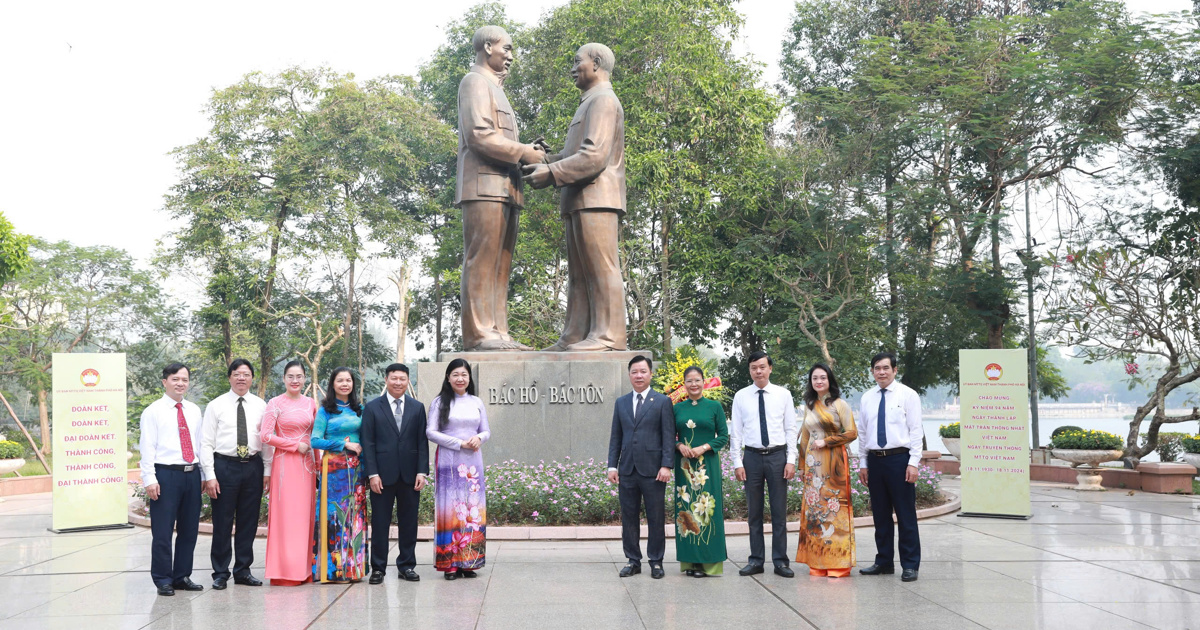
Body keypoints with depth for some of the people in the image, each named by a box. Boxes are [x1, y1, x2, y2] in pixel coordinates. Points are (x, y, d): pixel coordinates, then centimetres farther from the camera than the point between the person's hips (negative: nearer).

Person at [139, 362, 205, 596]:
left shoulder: (194, 410, 14)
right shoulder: (153, 411, -1)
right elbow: (147, 447, -6)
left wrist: (204, 475, 10)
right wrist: (149, 479, -13)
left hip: (192, 474, 5)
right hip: (166, 474, -5)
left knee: (189, 529, 10)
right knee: (162, 530, -2)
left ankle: (182, 576, 21)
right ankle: (163, 580, 9)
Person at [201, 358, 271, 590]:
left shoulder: (260, 406, 7)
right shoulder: (216, 405, 0)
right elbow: (206, 442, -2)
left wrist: (267, 471, 3)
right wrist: (210, 475, -9)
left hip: (253, 466, 3)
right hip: (225, 465, -2)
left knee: (249, 522, 9)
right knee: (222, 522, 2)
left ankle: (243, 571, 21)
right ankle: (220, 573, 13)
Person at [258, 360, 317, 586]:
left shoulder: (311, 403, 11)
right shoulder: (275, 403, -3)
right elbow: (265, 436, -9)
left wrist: (317, 460, 9)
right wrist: (296, 445, -10)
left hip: (306, 463, 4)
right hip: (285, 463, -4)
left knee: (304, 515, 5)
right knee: (285, 514, -5)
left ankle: (303, 569, 11)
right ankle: (285, 571, 0)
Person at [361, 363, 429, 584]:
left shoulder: (417, 407, 9)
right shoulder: (372, 408, 3)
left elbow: (422, 442, 6)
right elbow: (368, 443, -1)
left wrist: (422, 471, -3)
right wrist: (373, 474, -9)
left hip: (410, 475, 2)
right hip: (383, 475, -2)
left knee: (408, 523, 8)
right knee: (380, 523, 3)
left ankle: (407, 566, 18)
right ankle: (378, 568, 12)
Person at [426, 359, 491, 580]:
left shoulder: (476, 402, 13)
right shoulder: (440, 402, 3)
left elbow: (487, 431, 14)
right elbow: (431, 432, -4)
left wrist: (478, 438, -9)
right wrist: (459, 443, -11)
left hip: (473, 462, 3)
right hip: (448, 462, -3)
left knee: (473, 509, 1)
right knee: (450, 508, -4)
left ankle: (469, 562, 7)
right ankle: (450, 563, -1)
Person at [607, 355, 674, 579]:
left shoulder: (662, 401, 2)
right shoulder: (621, 403, 13)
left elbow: (668, 436, -3)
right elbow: (616, 437, 13)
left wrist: (666, 465, -11)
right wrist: (612, 466, 5)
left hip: (652, 470, -3)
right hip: (627, 470, 3)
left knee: (656, 518, 3)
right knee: (629, 517, 7)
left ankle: (656, 562, 13)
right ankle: (633, 560, 17)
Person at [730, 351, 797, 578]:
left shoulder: (783, 395, 3)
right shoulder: (741, 396, 3)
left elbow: (791, 430, 3)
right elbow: (736, 432, 4)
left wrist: (791, 460, -4)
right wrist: (737, 462, -2)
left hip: (778, 456, -1)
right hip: (752, 457, 1)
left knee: (779, 510, 3)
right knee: (754, 512, 7)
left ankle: (780, 561, 11)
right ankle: (756, 560, 15)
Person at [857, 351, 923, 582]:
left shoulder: (908, 395, -2)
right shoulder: (866, 398, 10)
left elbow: (916, 431, -5)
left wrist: (913, 463, -12)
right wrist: (863, 463, 10)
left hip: (899, 459, -4)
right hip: (875, 460, 5)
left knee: (906, 515, -1)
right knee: (880, 515, 11)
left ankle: (910, 565, 7)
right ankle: (884, 561, 21)